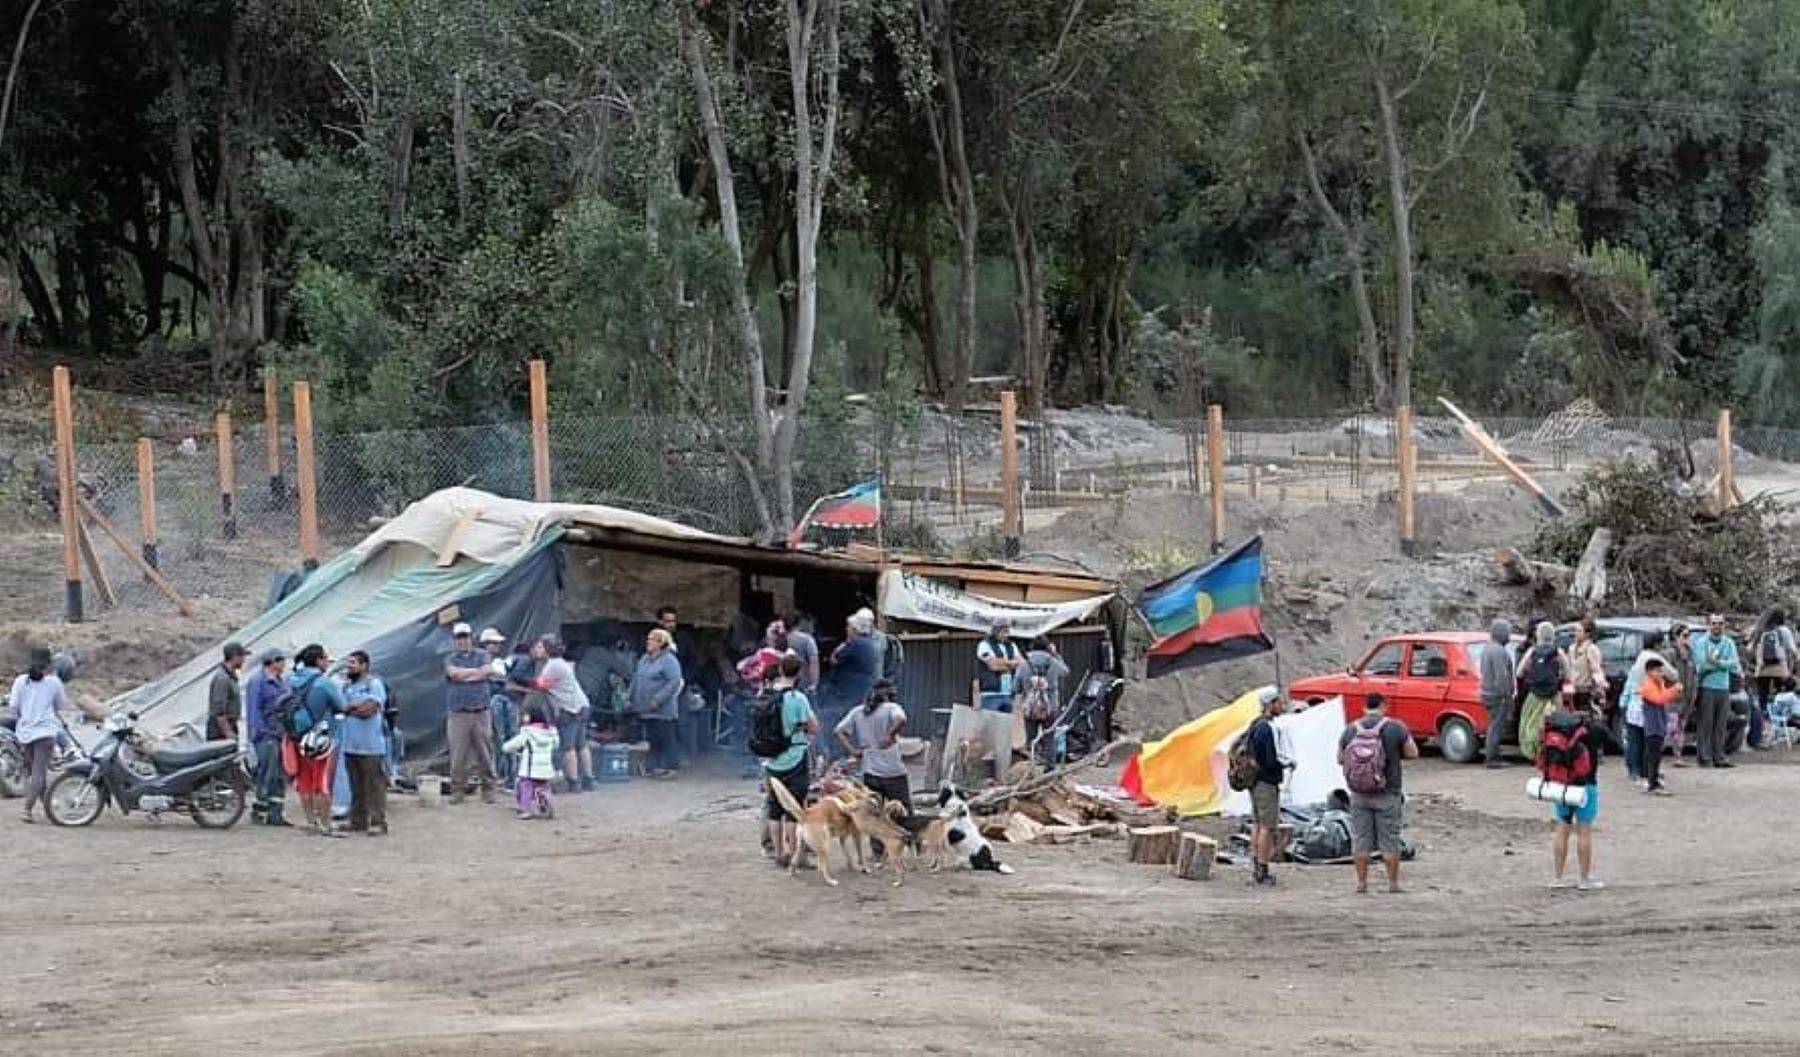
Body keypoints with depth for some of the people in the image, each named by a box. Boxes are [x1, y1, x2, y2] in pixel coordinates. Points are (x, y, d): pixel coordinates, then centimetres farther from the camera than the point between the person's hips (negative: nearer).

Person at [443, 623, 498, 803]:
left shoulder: (481, 656, 13)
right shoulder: (450, 659, 10)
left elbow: (484, 672, -6)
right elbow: (454, 673, -10)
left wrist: (463, 675, -6)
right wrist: (475, 671, -3)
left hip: (480, 712, 1)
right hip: (458, 713, -1)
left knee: (485, 752, 0)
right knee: (458, 754, -4)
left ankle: (487, 789, 6)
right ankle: (457, 790, 2)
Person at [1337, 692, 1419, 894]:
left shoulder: (1351, 729, 1)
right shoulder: (1396, 728, -7)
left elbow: (1340, 759, 8)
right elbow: (1413, 753, -2)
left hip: (1359, 794, 2)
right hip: (1388, 794, -2)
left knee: (1361, 840, 8)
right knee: (1390, 840, 6)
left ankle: (1361, 882, 9)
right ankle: (1393, 882, 10)